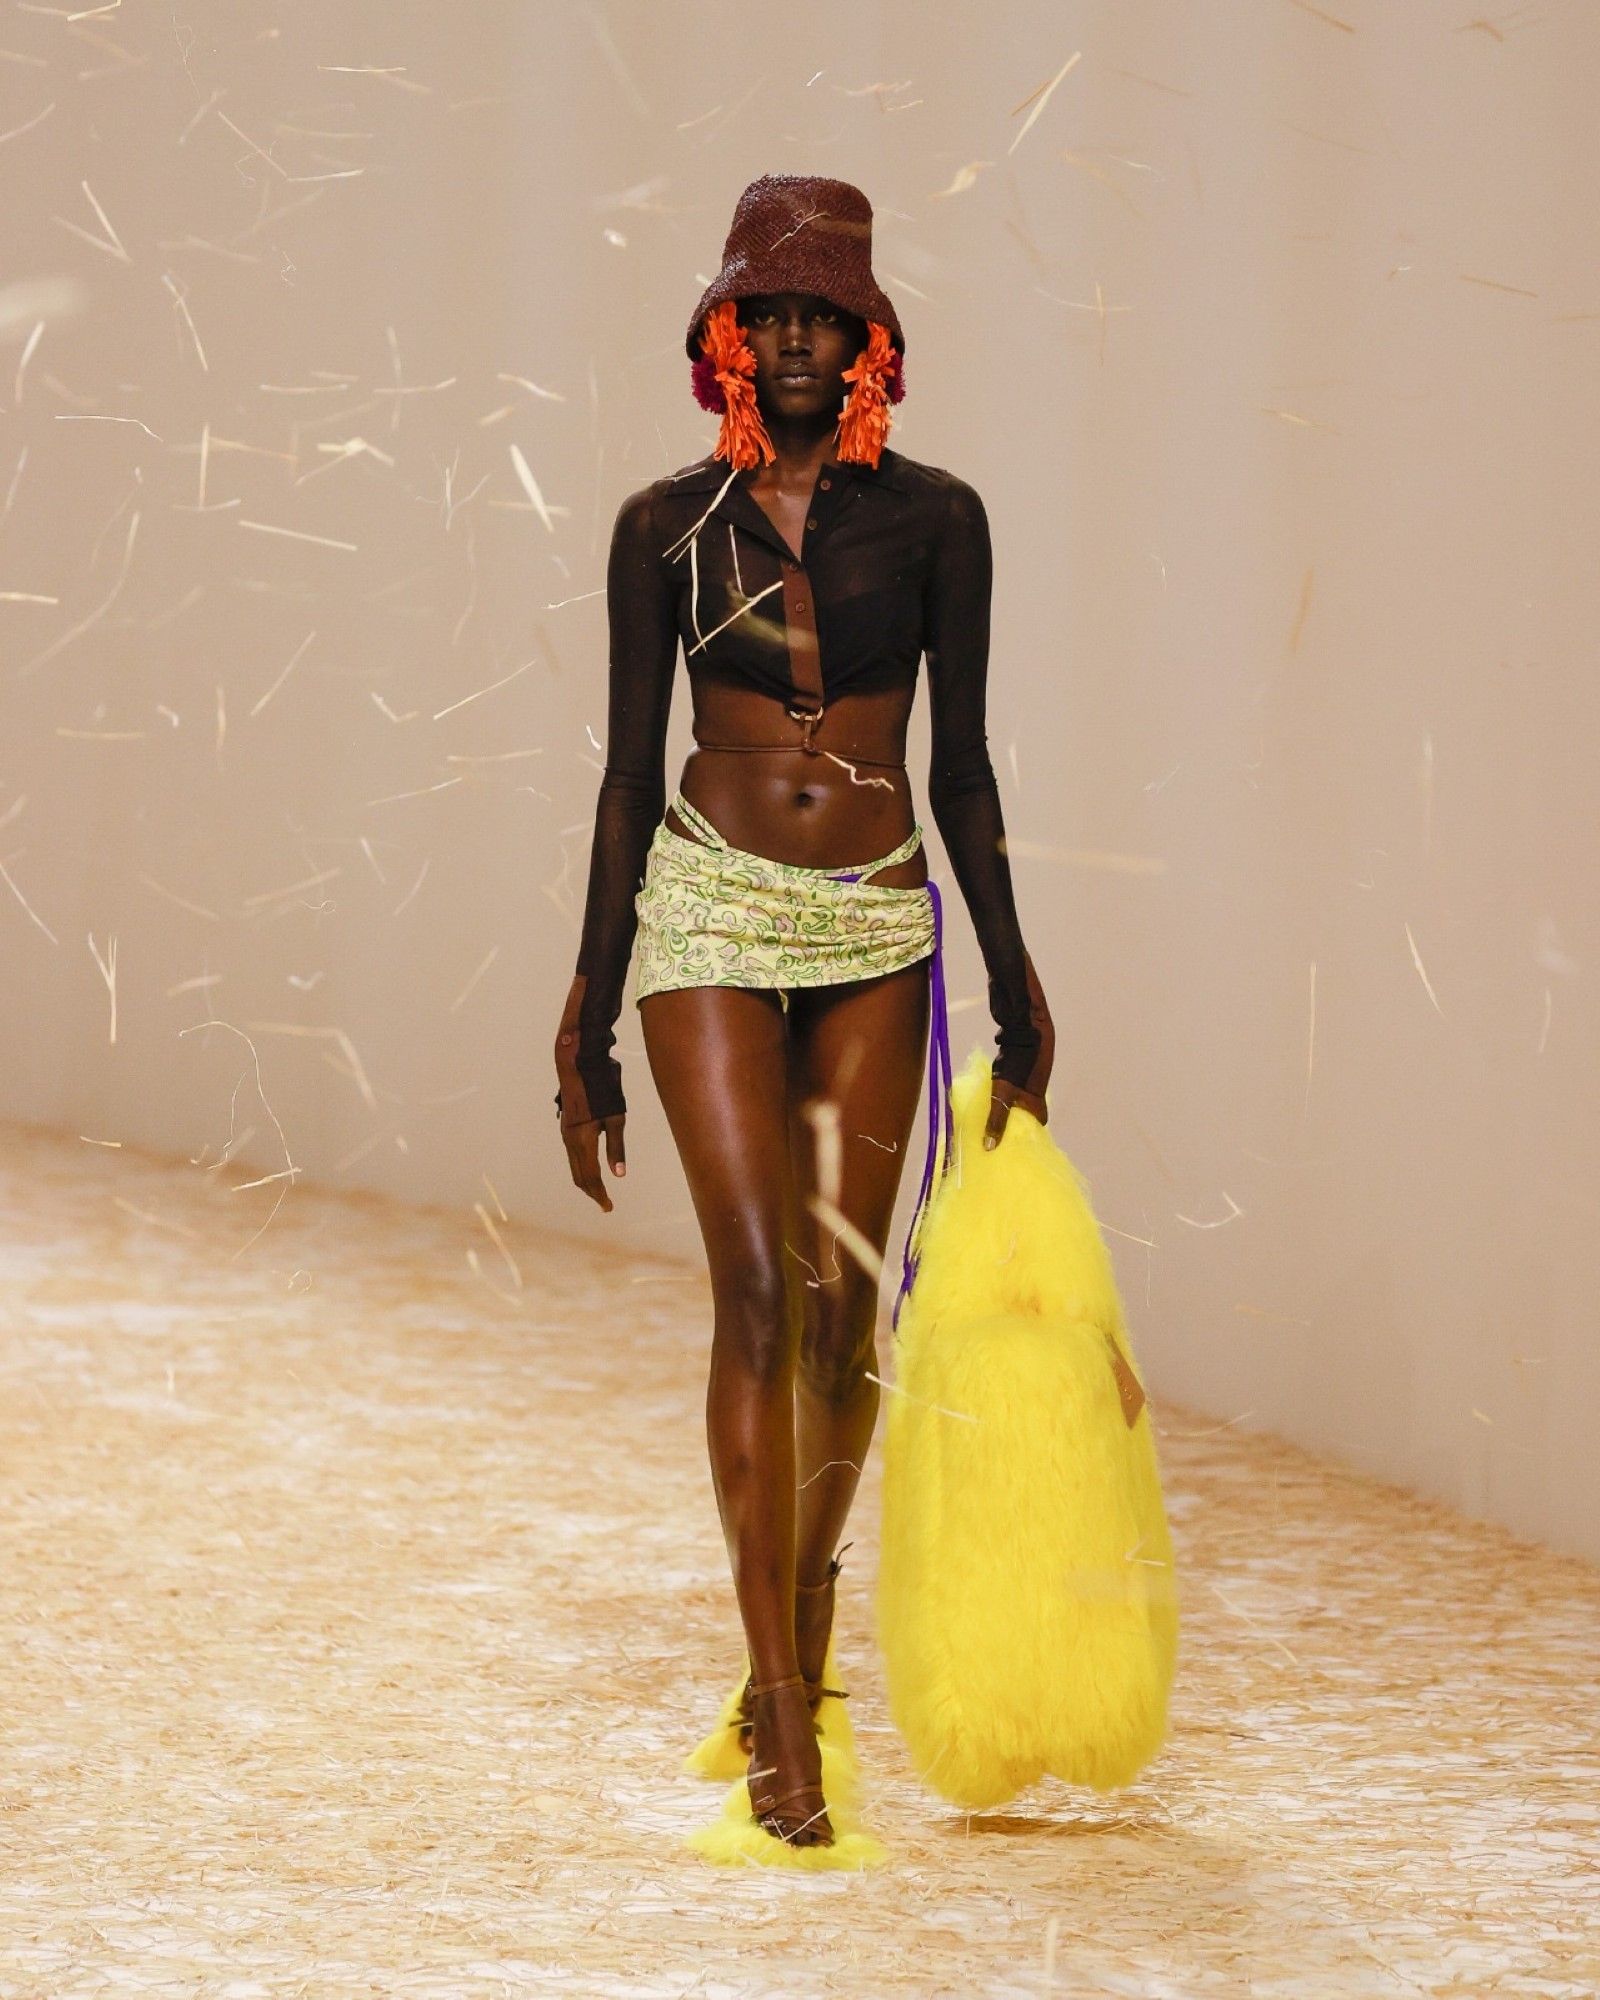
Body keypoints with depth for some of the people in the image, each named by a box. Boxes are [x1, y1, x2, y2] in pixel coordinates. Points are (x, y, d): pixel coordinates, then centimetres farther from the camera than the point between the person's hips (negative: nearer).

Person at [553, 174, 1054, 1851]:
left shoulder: (932, 519, 3)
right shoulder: (668, 527, 1)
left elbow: (960, 763, 6)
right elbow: (628, 771, 3)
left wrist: (1012, 983, 5)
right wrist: (591, 1010, 2)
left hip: (877, 924, 2)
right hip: (715, 912, -2)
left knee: (845, 1302, 3)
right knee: (760, 1291, -12)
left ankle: (801, 1633, 24)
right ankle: (783, 1694, -10)